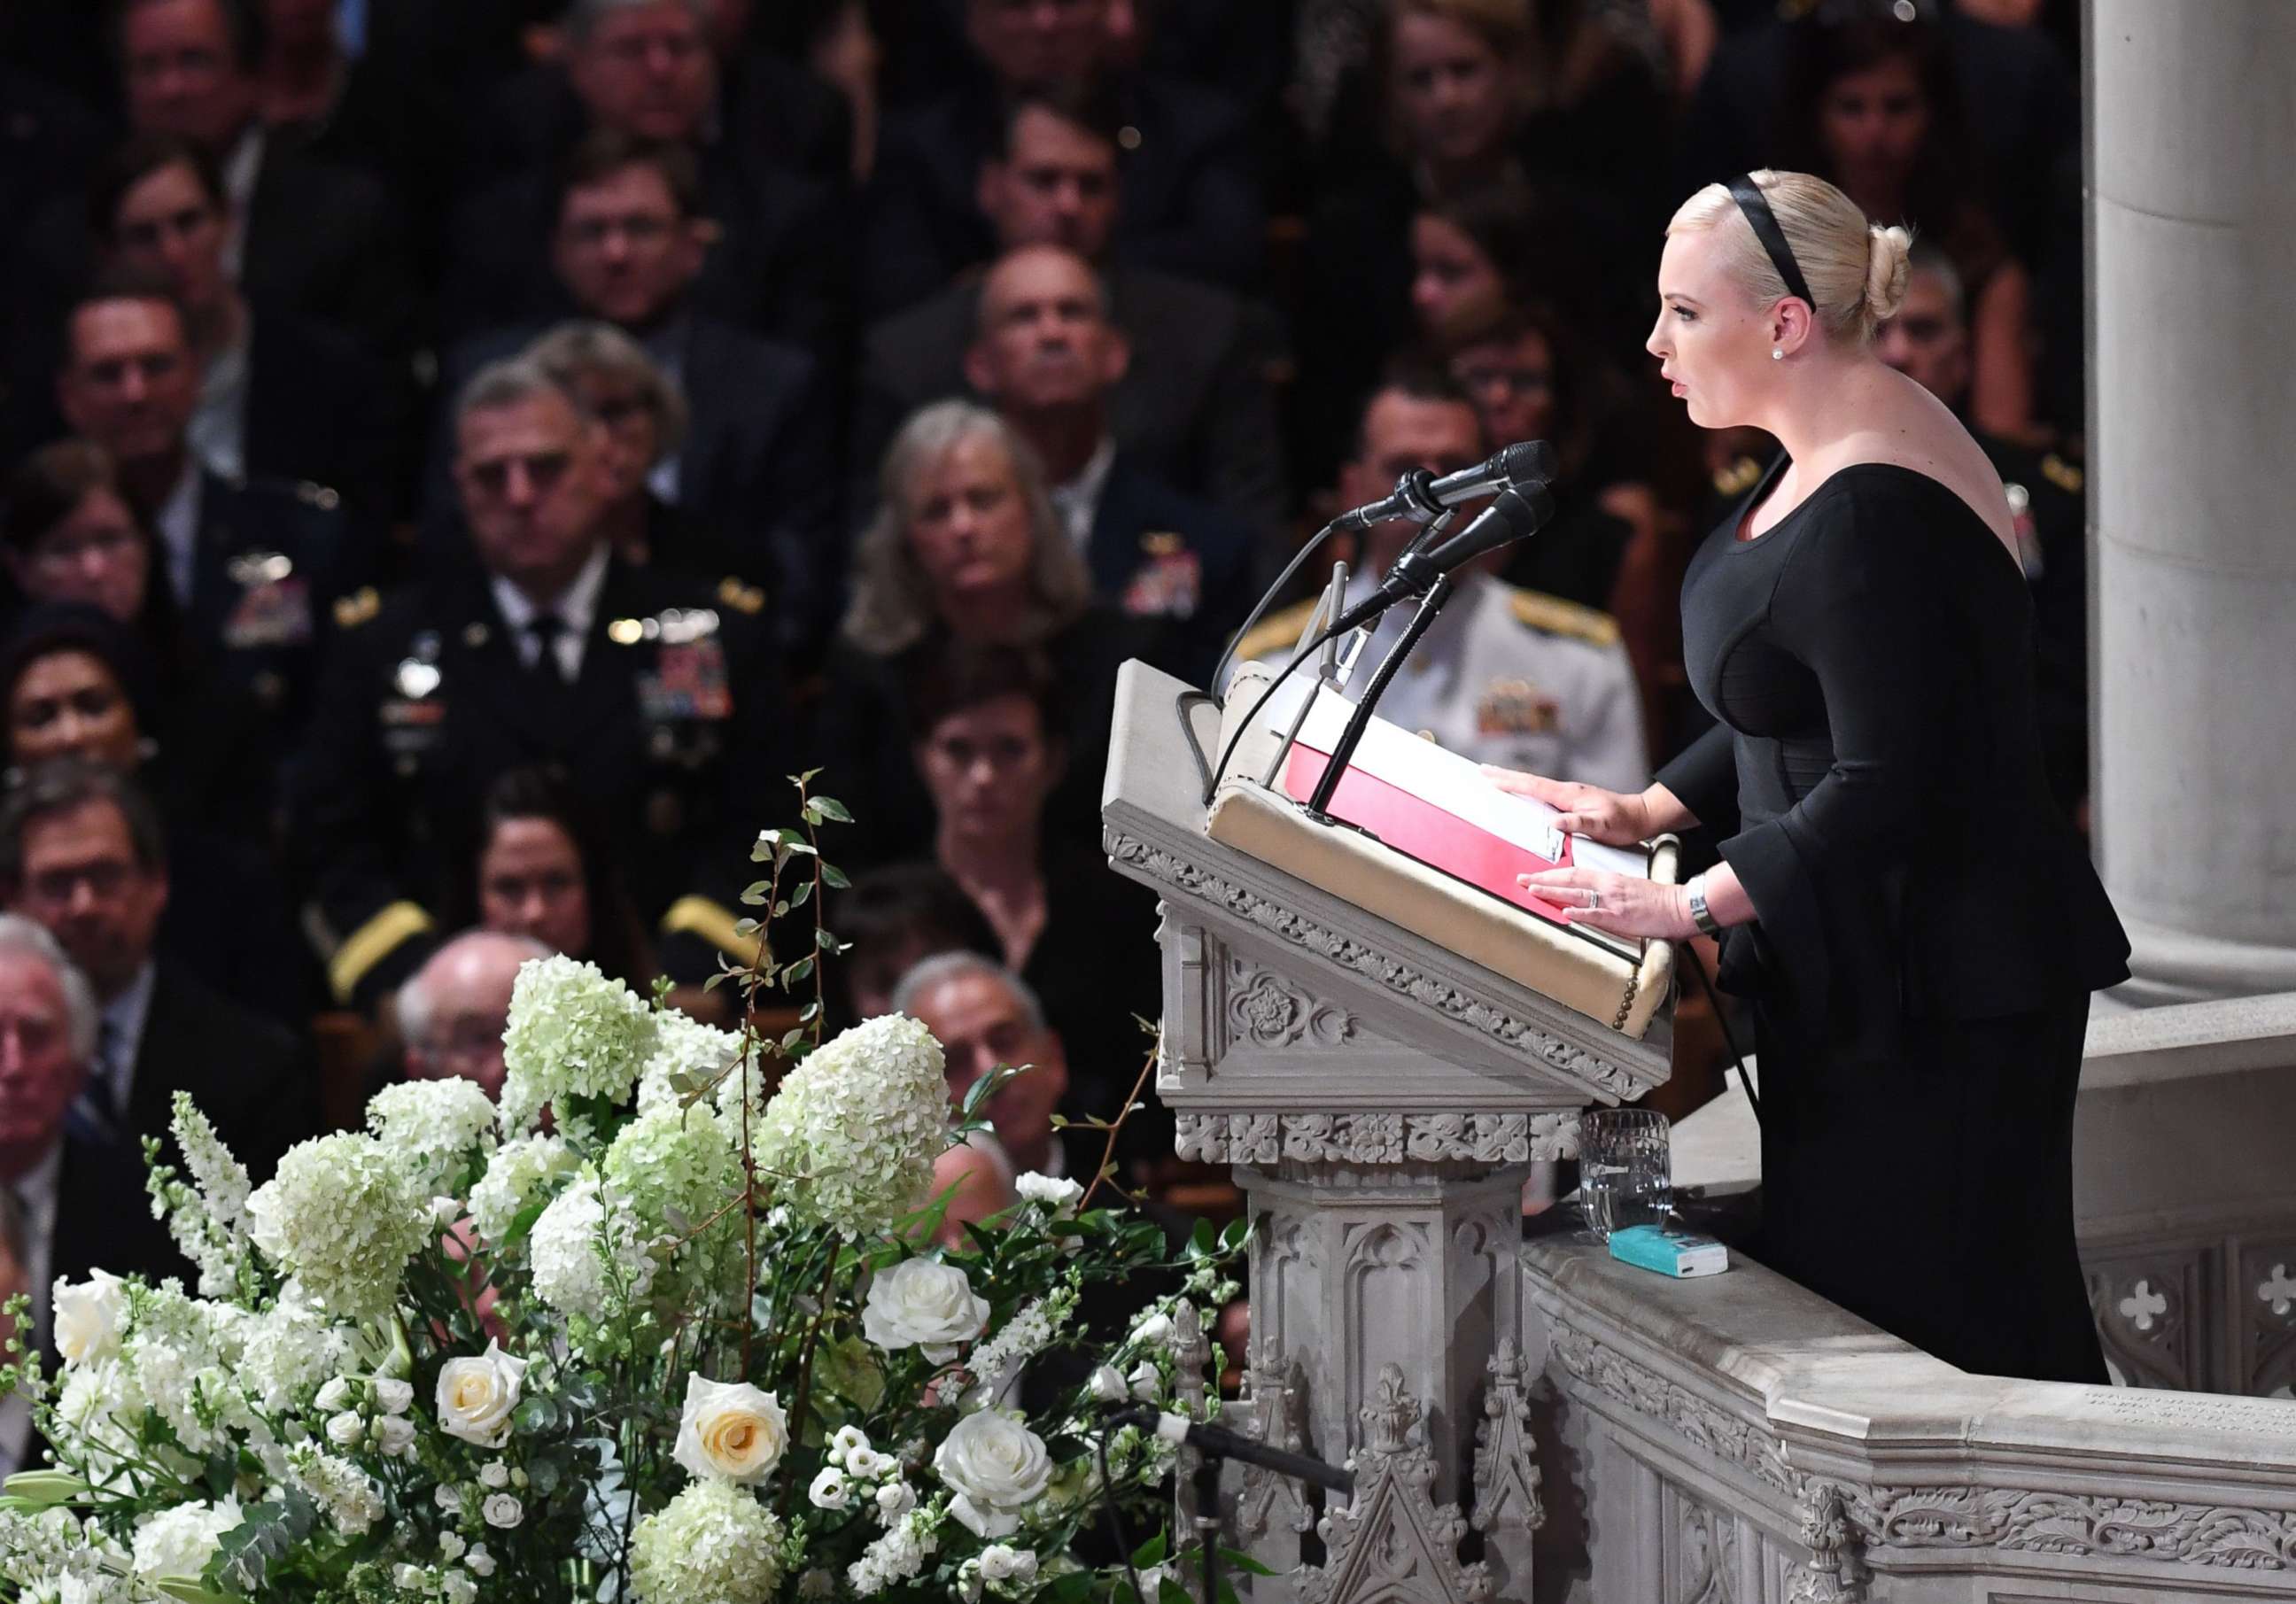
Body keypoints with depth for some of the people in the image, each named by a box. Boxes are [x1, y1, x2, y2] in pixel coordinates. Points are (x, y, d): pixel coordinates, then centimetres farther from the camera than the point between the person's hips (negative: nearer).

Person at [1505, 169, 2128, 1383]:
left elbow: (1884, 787, -27)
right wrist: (1646, 813, 12)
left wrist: (1690, 906, -26)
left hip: (1935, 998, -11)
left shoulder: (1870, 515, -23)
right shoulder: (1844, 448, 10)